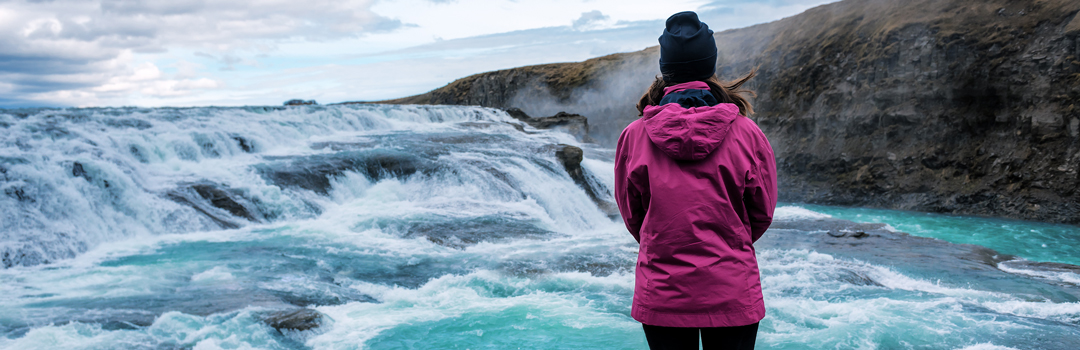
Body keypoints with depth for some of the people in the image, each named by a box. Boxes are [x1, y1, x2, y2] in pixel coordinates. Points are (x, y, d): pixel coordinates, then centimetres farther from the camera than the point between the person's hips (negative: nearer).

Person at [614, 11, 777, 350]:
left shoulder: (634, 136, -7)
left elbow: (631, 214, 6)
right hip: (732, 296, 0)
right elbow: (763, 213, 4)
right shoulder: (747, 134, -8)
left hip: (661, 295, 1)